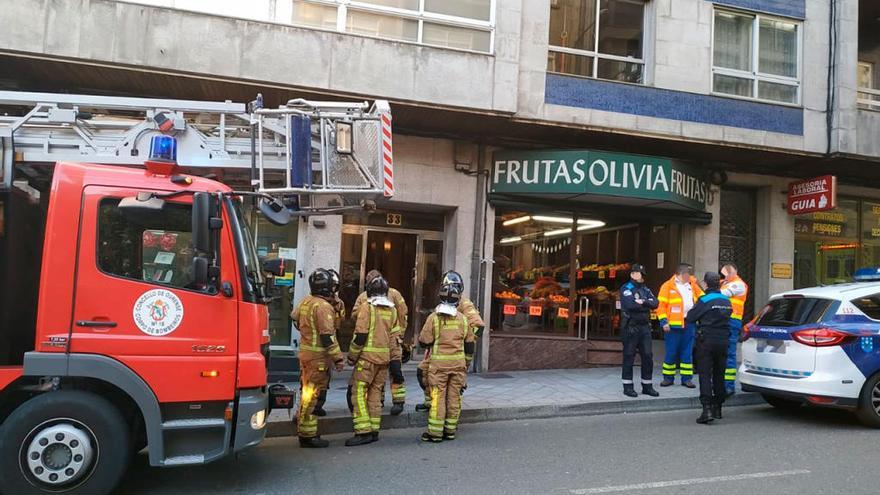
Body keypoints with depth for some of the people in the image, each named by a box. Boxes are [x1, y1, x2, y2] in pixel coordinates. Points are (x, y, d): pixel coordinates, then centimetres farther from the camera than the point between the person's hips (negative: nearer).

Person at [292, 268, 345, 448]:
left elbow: (294, 317, 26)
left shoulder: (305, 302, 9)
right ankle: (307, 435, 2)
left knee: (308, 391, 20)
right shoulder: (323, 306, -18)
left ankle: (303, 427, 31)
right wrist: (338, 357, -18)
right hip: (318, 356, -9)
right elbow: (328, 336, -22)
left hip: (305, 352, 9)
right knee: (313, 395, -3)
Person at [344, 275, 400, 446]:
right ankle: (374, 430, 15)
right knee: (375, 393, 13)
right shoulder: (392, 310, 9)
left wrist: (352, 356, -2)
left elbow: (360, 336, -12)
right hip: (384, 358, 7)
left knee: (358, 393, -4)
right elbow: (394, 337, 11)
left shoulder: (367, 307, -8)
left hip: (368, 356, -6)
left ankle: (364, 432, -10)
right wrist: (395, 360, 14)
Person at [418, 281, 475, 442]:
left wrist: (421, 335, 16)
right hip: (458, 362, 3)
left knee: (438, 397, 0)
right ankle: (450, 430, 16)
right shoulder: (463, 318, 5)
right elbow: (469, 344, 10)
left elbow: (424, 341, -6)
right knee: (454, 396, 9)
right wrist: (466, 363, 20)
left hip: (439, 362, -3)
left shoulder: (434, 317, -7)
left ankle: (435, 432, 2)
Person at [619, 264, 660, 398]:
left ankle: (647, 385, 18)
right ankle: (628, 386, 9)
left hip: (645, 327, 6)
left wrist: (642, 302, -15)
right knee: (629, 356, 1)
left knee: (648, 356, 7)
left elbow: (655, 303, 0)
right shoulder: (626, 288, -4)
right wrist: (646, 305, -7)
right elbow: (630, 304, -21)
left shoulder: (645, 289, 15)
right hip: (630, 327, -6)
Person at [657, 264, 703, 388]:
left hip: (689, 324, 5)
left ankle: (687, 378, 15)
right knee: (671, 352, 2)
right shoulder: (668, 286, -3)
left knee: (687, 352, 8)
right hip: (674, 325, -5)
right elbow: (661, 304, -7)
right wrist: (664, 321, -14)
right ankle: (668, 377, 13)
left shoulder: (692, 285, 13)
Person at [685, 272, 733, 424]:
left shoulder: (704, 300, -12)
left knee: (705, 375, -5)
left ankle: (707, 409, -14)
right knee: (719, 375, 14)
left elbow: (690, 318, -9)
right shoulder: (727, 301, 7)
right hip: (723, 341, 6)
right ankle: (717, 408, 22)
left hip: (706, 341, -6)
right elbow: (728, 315, 16)